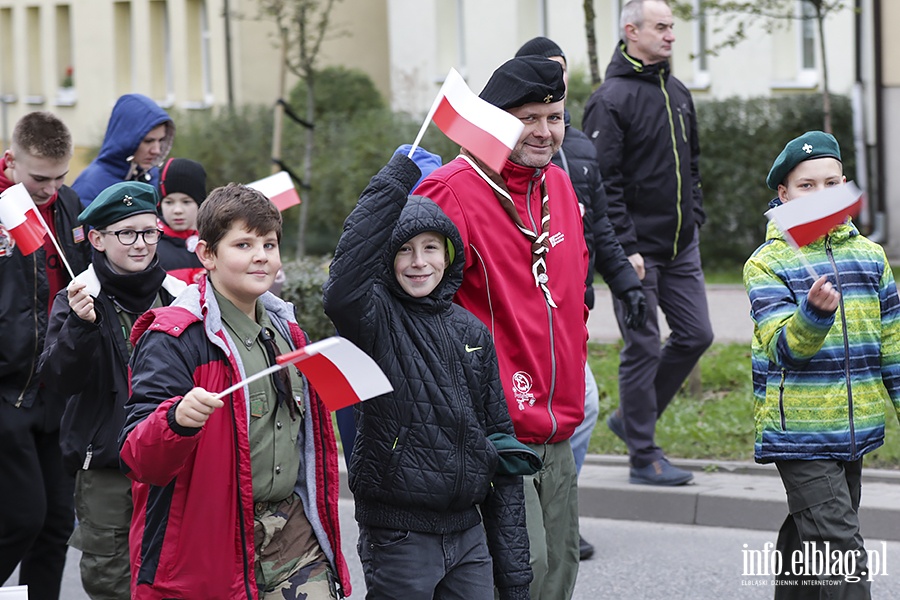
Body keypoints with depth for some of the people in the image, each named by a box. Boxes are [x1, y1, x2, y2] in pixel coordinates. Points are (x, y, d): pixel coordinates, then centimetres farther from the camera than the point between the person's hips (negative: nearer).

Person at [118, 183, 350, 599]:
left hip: (295, 538, 6)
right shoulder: (174, 338, -9)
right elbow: (139, 461, -17)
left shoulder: (285, 331, 14)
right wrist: (177, 420, -36)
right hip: (208, 549, -6)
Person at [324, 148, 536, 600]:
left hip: (468, 537, 5)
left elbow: (498, 438, 12)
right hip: (398, 540, -5)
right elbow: (343, 287, -31)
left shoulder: (472, 332, 9)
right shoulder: (378, 321, -5)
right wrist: (397, 178, -30)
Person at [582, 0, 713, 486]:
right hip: (637, 249, -8)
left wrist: (695, 217, 13)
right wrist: (625, 247, -18)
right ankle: (644, 457, 6)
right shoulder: (610, 100, -12)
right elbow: (602, 183, -15)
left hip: (681, 246, 8)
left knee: (695, 335, 7)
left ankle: (632, 418, 24)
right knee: (643, 349, -2)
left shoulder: (678, 93, 12)